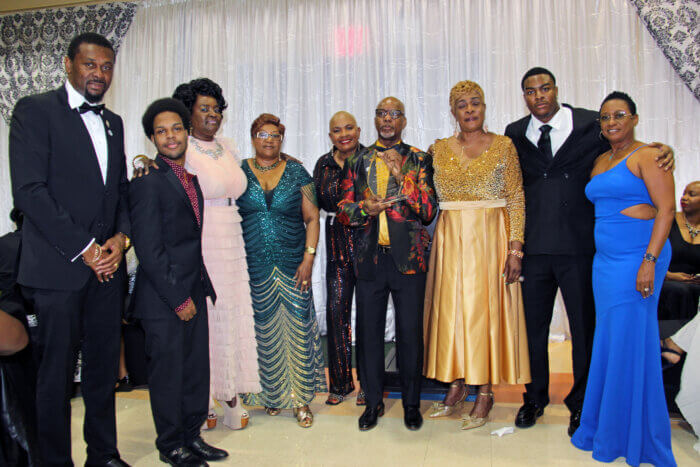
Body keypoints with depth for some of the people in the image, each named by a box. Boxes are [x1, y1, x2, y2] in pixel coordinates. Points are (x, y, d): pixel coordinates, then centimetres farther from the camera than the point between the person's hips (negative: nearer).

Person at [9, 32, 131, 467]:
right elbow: (29, 190, -11)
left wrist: (121, 236, -1)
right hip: (57, 267, -5)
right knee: (56, 375, 5)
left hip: (107, 266, 5)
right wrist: (84, 248, -13)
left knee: (105, 369, 12)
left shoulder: (113, 122, 17)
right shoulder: (35, 110, -2)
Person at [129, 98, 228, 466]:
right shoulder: (147, 182, -12)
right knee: (168, 373, 6)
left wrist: (203, 287, 12)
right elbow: (149, 249, -16)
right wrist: (178, 299, -14)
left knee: (197, 368, 13)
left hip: (193, 294, 7)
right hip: (163, 299, -7)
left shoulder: (191, 179, 14)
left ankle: (192, 436, 30)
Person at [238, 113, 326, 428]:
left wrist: (309, 258, -6)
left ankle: (301, 399, 8)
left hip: (293, 266, 0)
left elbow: (312, 217, 4)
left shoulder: (296, 172, 6)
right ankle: (272, 393, 21)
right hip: (254, 268, 0)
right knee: (264, 330, 5)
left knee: (297, 328, -2)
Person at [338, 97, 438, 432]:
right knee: (368, 331, 7)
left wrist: (401, 175, -14)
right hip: (369, 257, 2)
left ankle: (411, 403, 22)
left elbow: (428, 211, -4)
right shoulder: (358, 162, 12)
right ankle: (373, 401, 25)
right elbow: (342, 209, 9)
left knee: (410, 332, 3)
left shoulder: (418, 160, 5)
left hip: (408, 257, -2)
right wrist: (364, 208, -12)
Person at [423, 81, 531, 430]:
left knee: (487, 307, 0)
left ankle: (485, 391, 12)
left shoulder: (503, 146, 0)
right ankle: (457, 383, 20)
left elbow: (516, 200, -3)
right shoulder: (439, 149, 8)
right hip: (450, 240, 3)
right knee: (451, 306, 6)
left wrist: (515, 247, -10)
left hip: (490, 238, -3)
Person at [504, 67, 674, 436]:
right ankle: (535, 398, 34)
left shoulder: (591, 125, 0)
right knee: (532, 325, 12)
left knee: (585, 327, 9)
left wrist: (662, 150, -11)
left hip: (580, 244, -2)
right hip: (534, 246, 2)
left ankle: (581, 404, 30)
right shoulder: (515, 135, 6)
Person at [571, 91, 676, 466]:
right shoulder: (599, 162, 17)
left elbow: (666, 208, -12)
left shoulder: (647, 156, -5)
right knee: (608, 341, 10)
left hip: (637, 257, -7)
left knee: (630, 341, -2)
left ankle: (634, 435, 14)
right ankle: (607, 427, 23)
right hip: (605, 260, 7)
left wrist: (649, 261, -20)